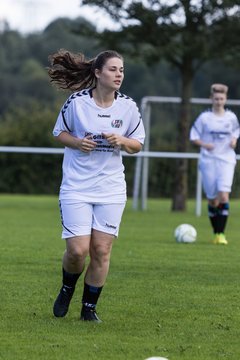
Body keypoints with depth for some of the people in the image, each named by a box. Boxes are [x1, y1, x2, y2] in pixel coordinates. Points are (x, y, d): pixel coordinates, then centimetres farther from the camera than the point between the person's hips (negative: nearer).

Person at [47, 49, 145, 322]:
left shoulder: (128, 107, 0)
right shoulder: (76, 102, -7)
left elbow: (137, 144, 10)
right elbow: (59, 132, 7)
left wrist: (122, 141, -12)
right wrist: (77, 142, -14)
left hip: (111, 189, 2)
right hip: (76, 188, -2)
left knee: (101, 251, -2)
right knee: (77, 250, -9)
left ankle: (89, 308, 14)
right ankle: (67, 290, 23)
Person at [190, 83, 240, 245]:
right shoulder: (204, 117, -1)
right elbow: (193, 136, 3)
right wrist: (204, 144, -15)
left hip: (226, 160, 0)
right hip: (208, 160, 0)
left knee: (224, 196, -17)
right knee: (213, 200, 4)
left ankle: (221, 233, -13)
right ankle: (216, 233, 19)